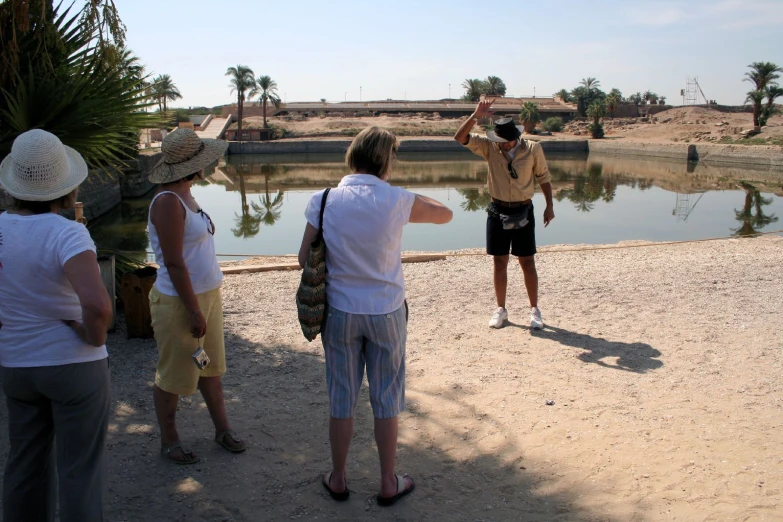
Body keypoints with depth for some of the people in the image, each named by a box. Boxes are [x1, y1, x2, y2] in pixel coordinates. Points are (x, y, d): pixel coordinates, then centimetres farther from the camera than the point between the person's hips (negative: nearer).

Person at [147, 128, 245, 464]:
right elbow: (174, 263, -23)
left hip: (207, 294, 9)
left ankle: (222, 429, 34)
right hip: (179, 302, -9)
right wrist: (194, 311, -21)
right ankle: (169, 441, 26)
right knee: (174, 376, 8)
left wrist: (204, 304, 18)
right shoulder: (168, 201, -22)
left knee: (211, 366, 19)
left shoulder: (184, 195, 8)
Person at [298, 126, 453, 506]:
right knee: (386, 402, 13)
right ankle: (388, 484, 27)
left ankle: (338, 480, 31)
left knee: (342, 400, 15)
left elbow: (304, 259, -6)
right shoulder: (397, 201, -12)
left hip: (339, 312, 1)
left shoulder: (325, 201, -9)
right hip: (386, 313, -1)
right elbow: (445, 214, 5)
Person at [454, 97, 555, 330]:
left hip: (523, 211, -1)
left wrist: (549, 206, 3)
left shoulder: (532, 149, -8)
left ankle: (535, 310, 14)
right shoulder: (489, 147, -7)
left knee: (527, 262, 3)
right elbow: (460, 137, -14)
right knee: (499, 262, 8)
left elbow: (543, 177, 4)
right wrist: (475, 116, -27)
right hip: (497, 210, 1)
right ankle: (501, 309, 19)